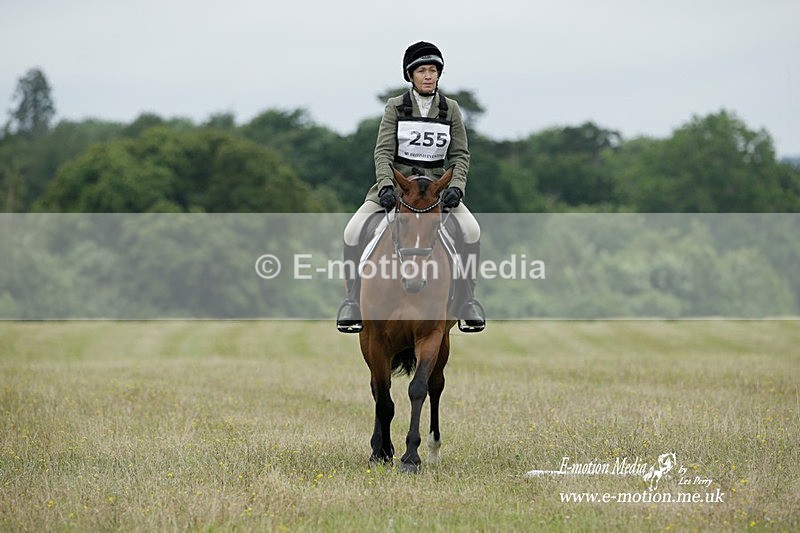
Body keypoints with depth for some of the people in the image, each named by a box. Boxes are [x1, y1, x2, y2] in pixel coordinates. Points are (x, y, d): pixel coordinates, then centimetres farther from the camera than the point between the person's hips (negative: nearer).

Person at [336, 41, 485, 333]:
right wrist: (386, 185, -22)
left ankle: (468, 302, -16)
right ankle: (352, 301, -12)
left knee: (472, 230, -25)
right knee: (353, 231, -22)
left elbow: (460, 154, 4)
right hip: (397, 181, 0)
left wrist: (456, 186, -14)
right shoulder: (396, 107, 1)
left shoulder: (450, 109, 4)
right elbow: (383, 151, -6)